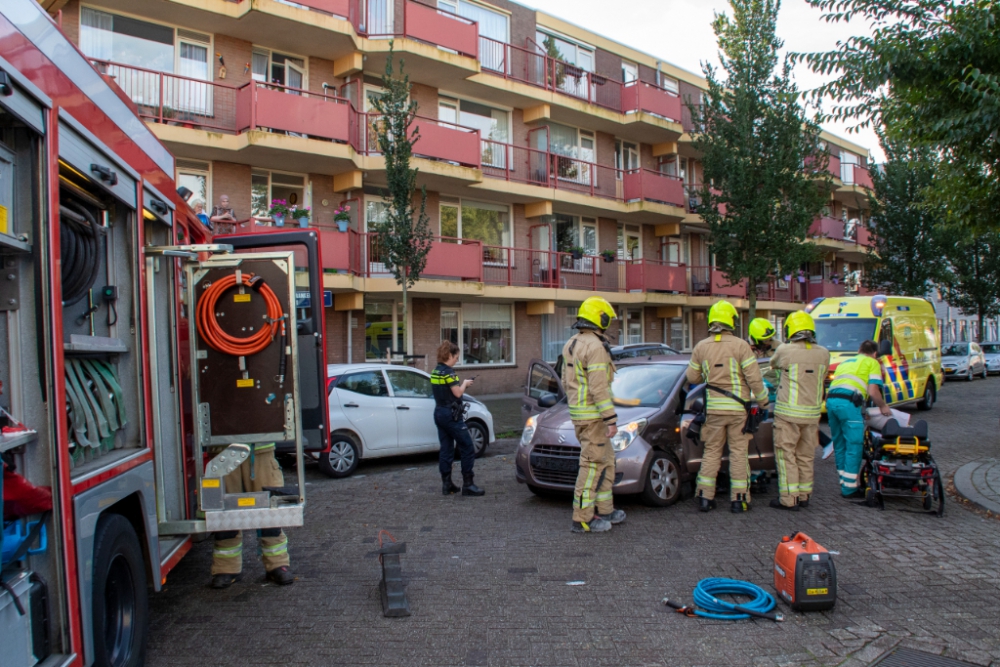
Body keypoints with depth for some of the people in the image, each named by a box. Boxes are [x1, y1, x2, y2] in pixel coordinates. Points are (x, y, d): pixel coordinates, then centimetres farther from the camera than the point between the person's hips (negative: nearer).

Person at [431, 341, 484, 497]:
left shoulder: (435, 372, 11)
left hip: (439, 413, 9)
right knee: (468, 448, -2)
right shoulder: (448, 371, -16)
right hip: (451, 415, -9)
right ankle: (468, 485, -2)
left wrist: (462, 385, 8)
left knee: (446, 449, 11)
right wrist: (465, 384, 0)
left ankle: (446, 484, 14)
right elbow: (457, 393, -17)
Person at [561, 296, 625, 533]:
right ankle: (582, 519, 1)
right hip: (592, 416, -10)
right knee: (592, 465, -4)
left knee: (607, 460, 18)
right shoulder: (595, 347, -17)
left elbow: (566, 381, 19)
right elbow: (598, 388, -22)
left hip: (578, 412, 10)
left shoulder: (570, 345, 13)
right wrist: (611, 419, -20)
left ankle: (605, 510, 24)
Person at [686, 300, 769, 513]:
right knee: (738, 453, 6)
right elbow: (754, 378, -10)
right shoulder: (741, 346, -9)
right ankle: (739, 499, 10)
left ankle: (705, 497, 10)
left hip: (714, 408, 3)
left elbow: (692, 377, 8)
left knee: (711, 452, 11)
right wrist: (763, 401, 4)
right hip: (738, 408, -2)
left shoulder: (701, 347, 0)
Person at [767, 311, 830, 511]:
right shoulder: (823, 353, 1)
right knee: (806, 456, 14)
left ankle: (789, 499, 1)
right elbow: (822, 379, 14)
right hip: (812, 413, 5)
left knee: (786, 455, 1)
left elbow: (773, 364, 10)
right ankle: (804, 496, 22)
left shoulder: (785, 350, -11)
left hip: (788, 413, -5)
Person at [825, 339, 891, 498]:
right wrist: (883, 407, 17)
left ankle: (844, 483, 21)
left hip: (831, 400, 6)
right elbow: (872, 391, 2)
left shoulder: (844, 362, 31)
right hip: (849, 403, -6)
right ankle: (849, 488, 3)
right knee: (853, 446, 1)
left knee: (839, 445, 15)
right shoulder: (872, 363, 13)